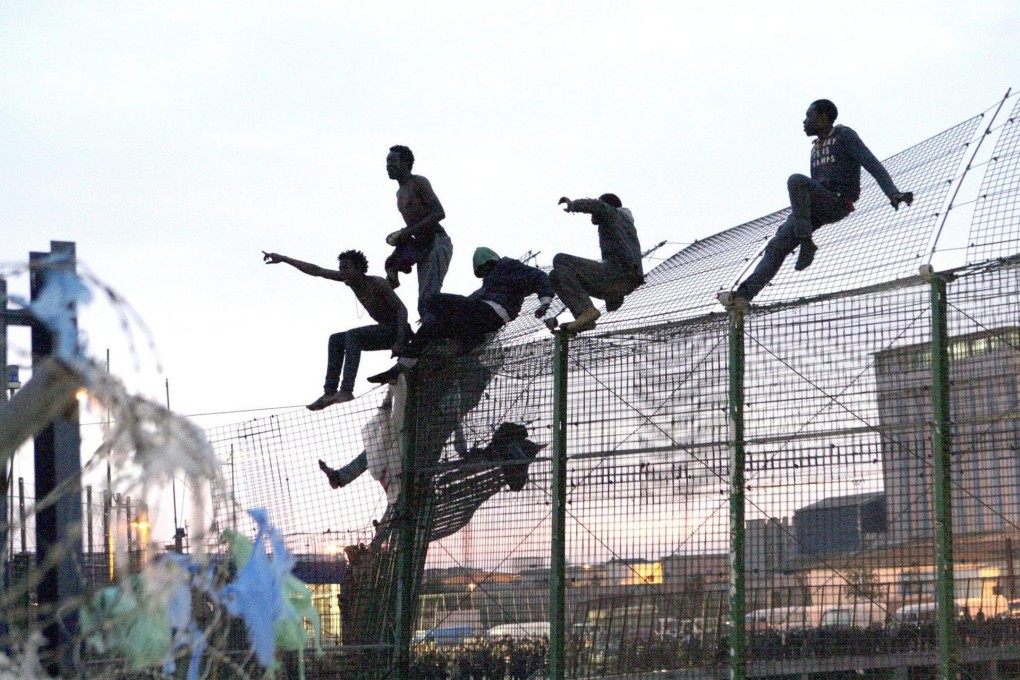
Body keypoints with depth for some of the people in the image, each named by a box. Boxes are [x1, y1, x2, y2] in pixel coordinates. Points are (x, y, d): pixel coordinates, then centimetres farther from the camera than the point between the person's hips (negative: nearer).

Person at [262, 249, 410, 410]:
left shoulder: (377, 283, -20)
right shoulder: (350, 280, 2)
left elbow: (401, 309, -24)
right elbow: (316, 271, 4)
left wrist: (399, 342, -33)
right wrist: (283, 259, 3)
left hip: (396, 330, -9)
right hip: (383, 331, 9)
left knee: (353, 336, -26)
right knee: (336, 340, 7)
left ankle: (347, 390, -33)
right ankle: (330, 392, -4)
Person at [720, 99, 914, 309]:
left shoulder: (845, 136, 0)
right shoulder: (816, 148, 25)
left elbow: (873, 165, -9)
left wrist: (893, 193, -23)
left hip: (838, 204, -8)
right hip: (818, 206, 8)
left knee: (796, 180, -32)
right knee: (777, 246, -8)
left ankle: (806, 243, -30)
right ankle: (745, 293, -14)